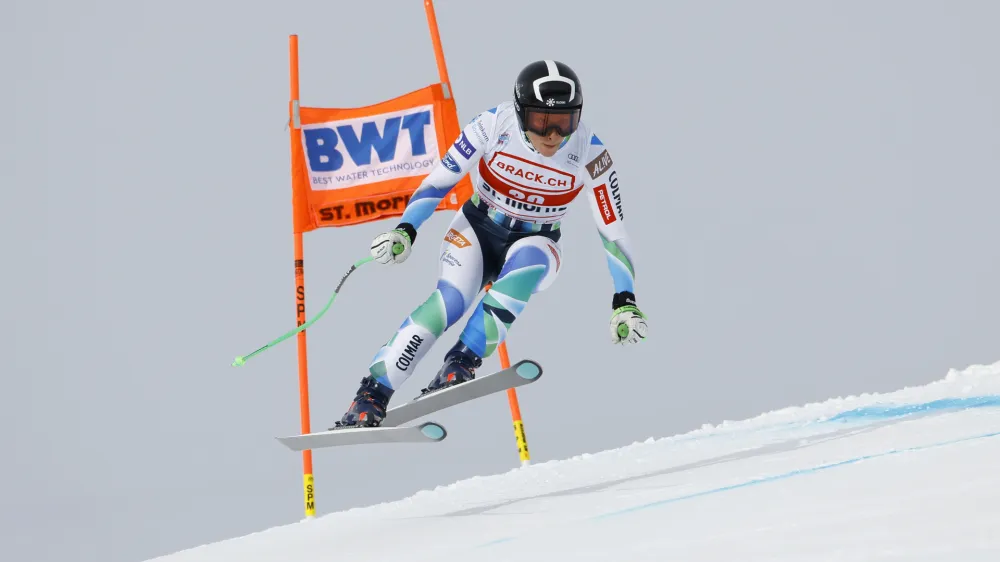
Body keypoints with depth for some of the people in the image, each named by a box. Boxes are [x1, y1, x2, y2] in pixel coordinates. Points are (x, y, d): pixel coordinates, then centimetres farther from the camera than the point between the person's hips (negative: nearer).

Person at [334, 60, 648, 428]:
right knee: (451, 300, -27)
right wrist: (405, 231, -23)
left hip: (534, 242, 0)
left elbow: (613, 231, -14)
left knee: (528, 264, -35)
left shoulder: (589, 154, -20)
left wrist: (624, 302, -22)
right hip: (477, 230, 0)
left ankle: (461, 364, -31)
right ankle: (370, 397, -24)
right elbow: (440, 180, -12)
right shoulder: (494, 125, -22)